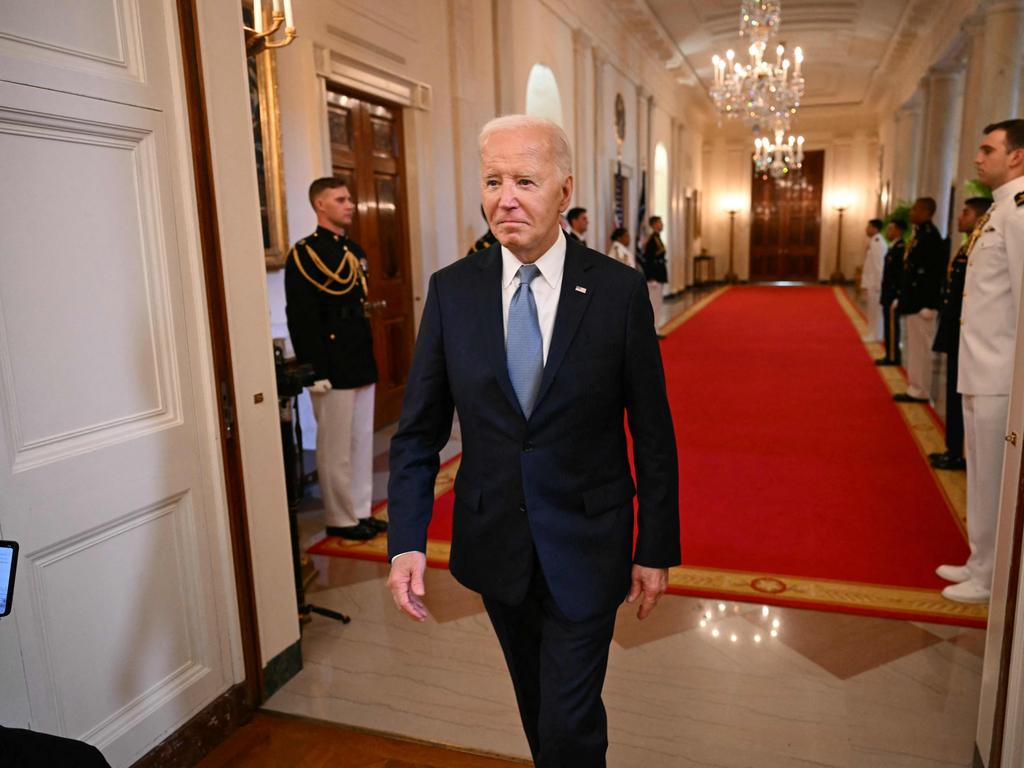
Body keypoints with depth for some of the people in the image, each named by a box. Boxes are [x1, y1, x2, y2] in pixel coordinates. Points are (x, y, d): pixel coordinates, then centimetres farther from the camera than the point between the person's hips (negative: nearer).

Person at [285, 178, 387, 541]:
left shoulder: (355, 250, 14)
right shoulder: (304, 254, -10)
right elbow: (300, 319, -15)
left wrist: (370, 360, 16)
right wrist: (315, 372, -18)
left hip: (361, 364, 8)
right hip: (332, 368, -8)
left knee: (362, 442, 14)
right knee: (335, 448, 3)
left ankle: (361, 512, 26)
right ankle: (340, 519, 17)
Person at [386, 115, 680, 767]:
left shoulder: (619, 290, -11)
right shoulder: (452, 290, -5)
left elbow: (653, 433, -6)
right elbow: (420, 430, -2)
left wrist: (656, 549, -3)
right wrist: (407, 541, -9)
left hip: (585, 547, -3)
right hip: (495, 542, 3)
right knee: (538, 705, 24)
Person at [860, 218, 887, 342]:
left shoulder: (878, 243, -16)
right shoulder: (874, 242, 13)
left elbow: (879, 265, -20)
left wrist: (877, 285, -22)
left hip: (875, 282, -9)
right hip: (871, 281, 9)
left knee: (876, 308, -3)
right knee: (873, 308, 13)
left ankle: (876, 335, 3)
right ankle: (874, 333, 20)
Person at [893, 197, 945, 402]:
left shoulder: (931, 236, -16)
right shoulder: (919, 235, 13)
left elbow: (935, 273, -20)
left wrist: (927, 305, -21)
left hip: (922, 303, -10)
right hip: (913, 301, 10)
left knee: (921, 348, -1)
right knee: (915, 347, 14)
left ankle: (920, 392, 7)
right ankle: (916, 389, 22)